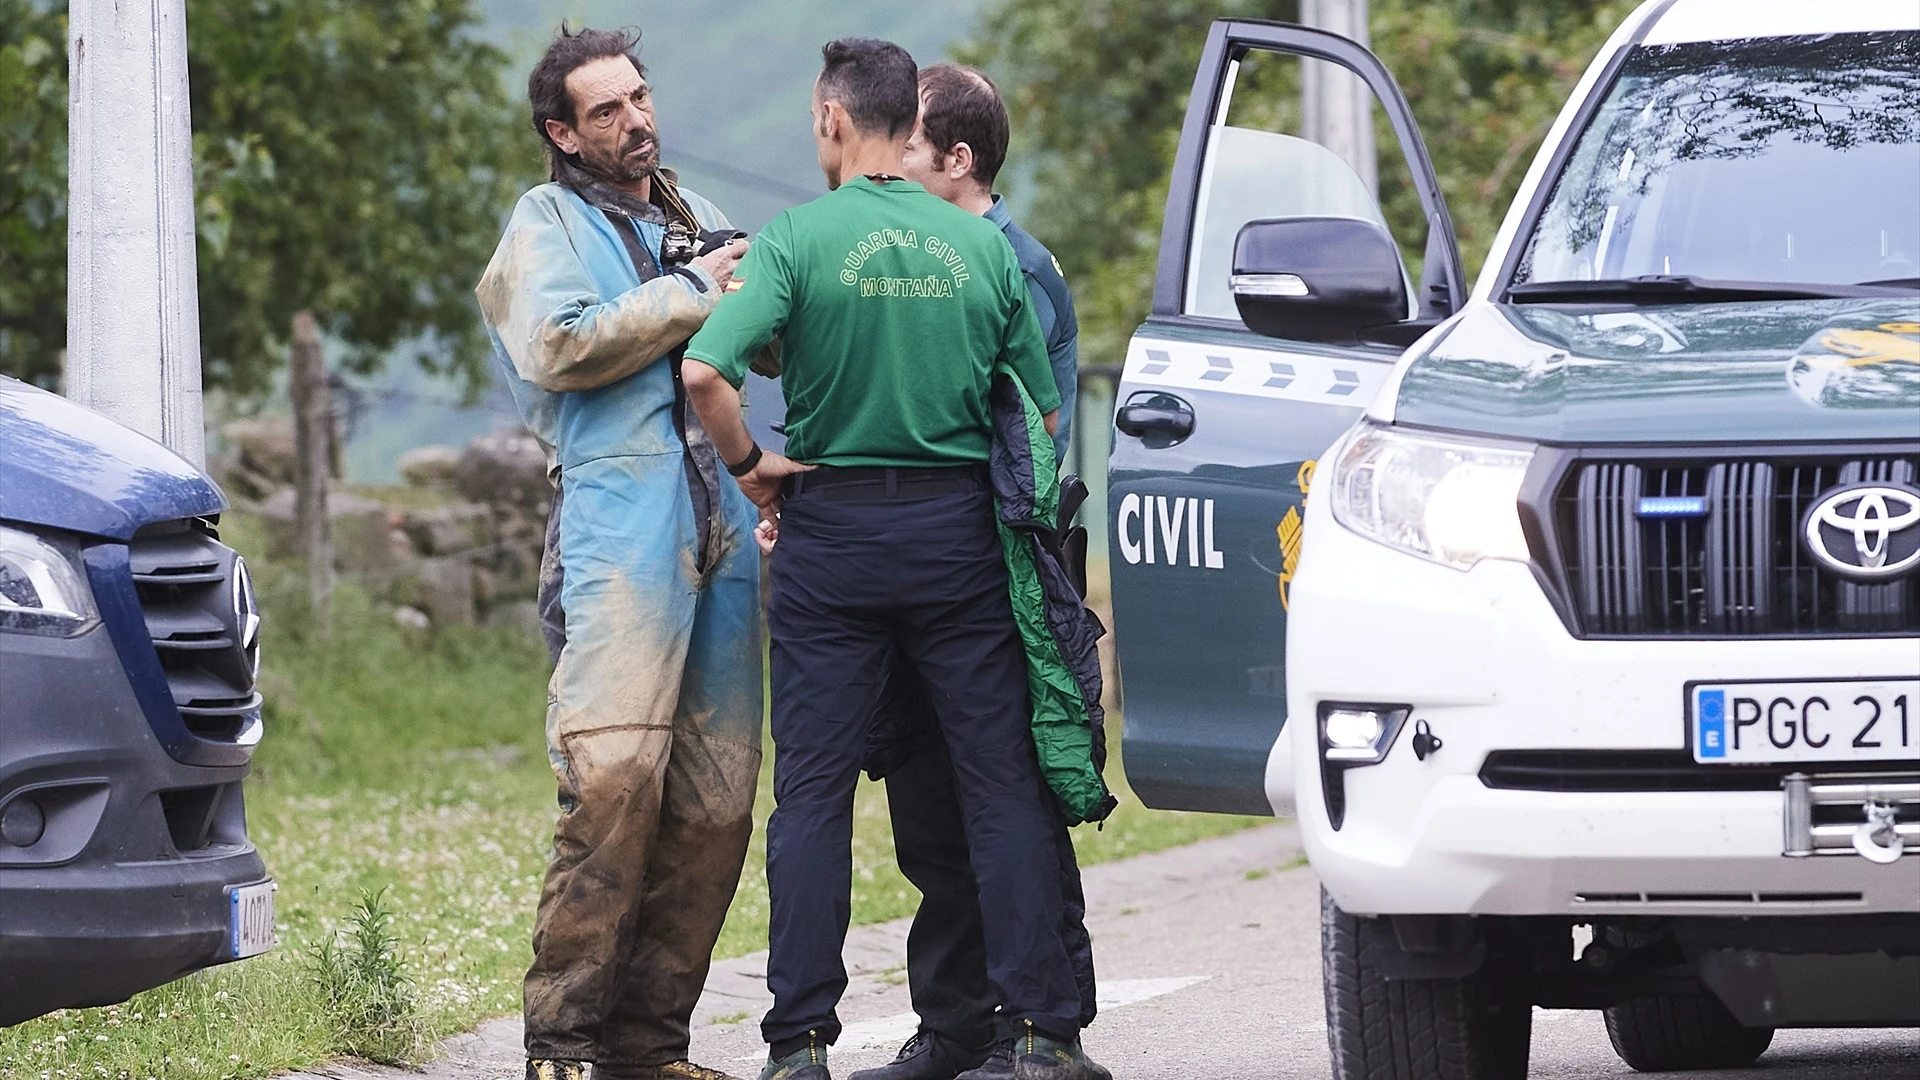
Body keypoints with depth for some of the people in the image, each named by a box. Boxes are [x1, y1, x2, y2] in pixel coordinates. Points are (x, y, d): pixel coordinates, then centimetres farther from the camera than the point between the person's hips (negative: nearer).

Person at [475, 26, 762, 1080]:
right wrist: (690, 294, -6)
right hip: (621, 517, -7)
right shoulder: (549, 222, 7)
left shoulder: (693, 218, 26)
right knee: (614, 773, -18)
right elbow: (557, 347, -11)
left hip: (723, 518, 7)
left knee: (716, 795, 1)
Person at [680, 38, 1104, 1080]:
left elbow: (705, 371, -19)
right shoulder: (982, 244, 3)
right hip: (957, 528, 2)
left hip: (830, 527, -2)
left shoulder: (798, 239, -7)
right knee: (1002, 782, 5)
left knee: (812, 793, 3)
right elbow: (1044, 413, 7)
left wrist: (748, 465, -3)